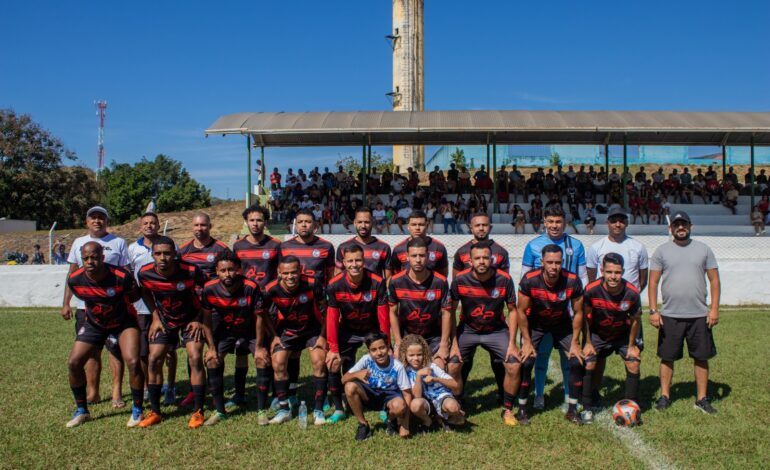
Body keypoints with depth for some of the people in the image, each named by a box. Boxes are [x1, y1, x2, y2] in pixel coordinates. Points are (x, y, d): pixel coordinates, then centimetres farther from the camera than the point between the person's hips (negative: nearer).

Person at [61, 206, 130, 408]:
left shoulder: (118, 243, 1)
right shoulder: (79, 243, 12)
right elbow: (72, 274, 13)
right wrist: (66, 303, 8)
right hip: (84, 306, 4)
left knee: (115, 348, -1)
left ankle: (117, 393, 5)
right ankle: (92, 392, 19)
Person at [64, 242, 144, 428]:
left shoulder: (121, 277, -29)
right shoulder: (74, 280, -17)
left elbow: (134, 296, -8)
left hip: (124, 322, -4)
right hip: (94, 323, 4)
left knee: (133, 362, -20)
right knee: (74, 362, -4)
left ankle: (137, 410, 0)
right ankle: (81, 410, 17)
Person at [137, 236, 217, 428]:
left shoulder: (191, 272, -30)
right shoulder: (145, 274, -21)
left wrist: (199, 320, -15)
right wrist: (155, 318, -1)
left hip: (190, 319, -3)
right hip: (165, 320, 3)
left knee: (195, 358, -15)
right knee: (153, 360, -4)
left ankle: (198, 412, -4)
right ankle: (155, 412, 10)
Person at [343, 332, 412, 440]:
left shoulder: (397, 366, -24)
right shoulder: (366, 359, -19)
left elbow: (407, 394, -18)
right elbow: (344, 379, -17)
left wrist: (405, 426, -22)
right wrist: (357, 374, -41)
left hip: (390, 396, -2)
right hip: (370, 395, 2)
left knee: (399, 405, -38)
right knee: (350, 386, -27)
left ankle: (392, 421, 2)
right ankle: (363, 424, -6)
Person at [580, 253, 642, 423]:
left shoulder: (632, 293, -27)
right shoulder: (591, 290, -30)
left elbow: (635, 319, -8)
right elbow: (584, 316, -13)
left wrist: (631, 345, -2)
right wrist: (588, 343, -9)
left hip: (623, 334, 1)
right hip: (597, 334, -1)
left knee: (633, 365, -7)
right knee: (589, 365, -11)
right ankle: (587, 408, 4)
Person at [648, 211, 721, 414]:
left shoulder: (703, 249, 6)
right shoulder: (662, 251, 2)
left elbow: (714, 280, 5)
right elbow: (653, 282, 1)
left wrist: (714, 308, -4)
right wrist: (653, 310, -7)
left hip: (699, 315, 1)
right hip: (670, 315, -1)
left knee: (701, 357, 8)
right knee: (667, 357, 6)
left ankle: (702, 399, 20)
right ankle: (665, 396, 18)